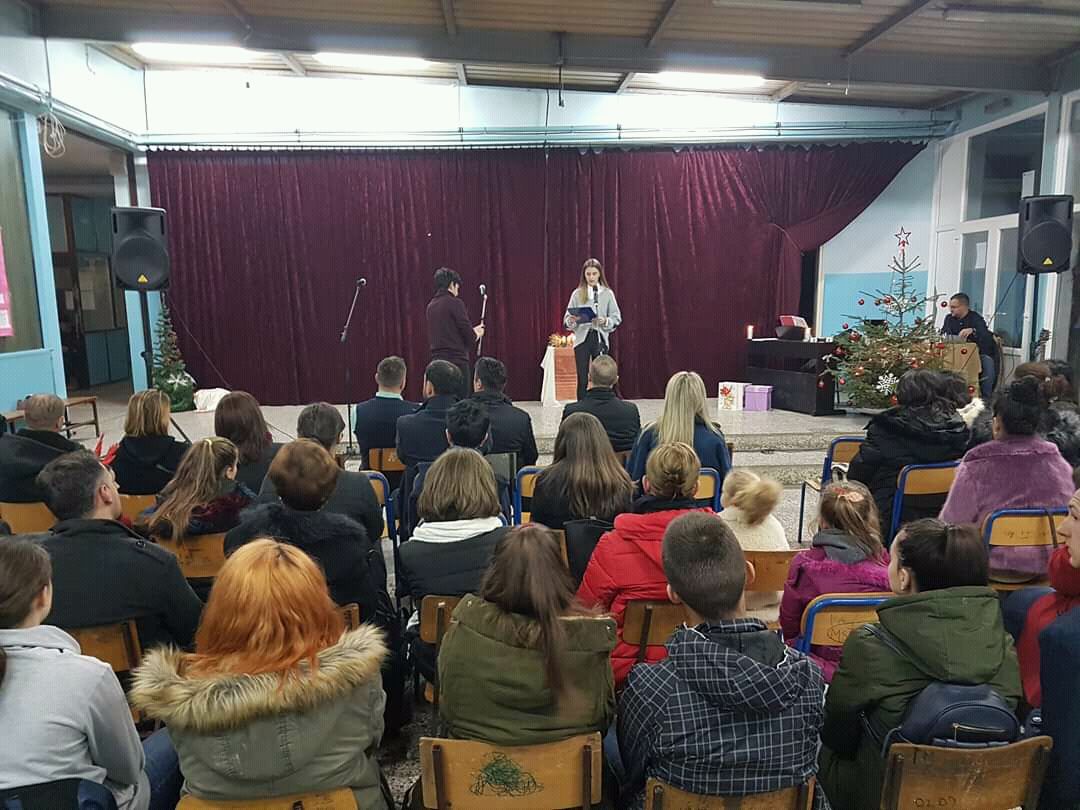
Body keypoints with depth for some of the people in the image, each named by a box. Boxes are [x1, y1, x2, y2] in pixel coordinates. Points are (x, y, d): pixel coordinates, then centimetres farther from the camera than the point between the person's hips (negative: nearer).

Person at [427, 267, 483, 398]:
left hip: (437, 361, 7)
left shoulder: (431, 305, 11)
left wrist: (472, 331, 22)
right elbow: (470, 337, -11)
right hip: (456, 361, -7)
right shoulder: (455, 303, -10)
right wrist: (477, 333, 11)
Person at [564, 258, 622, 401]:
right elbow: (567, 319, 3)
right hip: (582, 339, 0)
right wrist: (571, 320, -19)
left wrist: (605, 321, -17)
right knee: (582, 379, 2)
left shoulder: (607, 293, 3)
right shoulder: (577, 294, 4)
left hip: (600, 339, 0)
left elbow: (617, 318, 2)